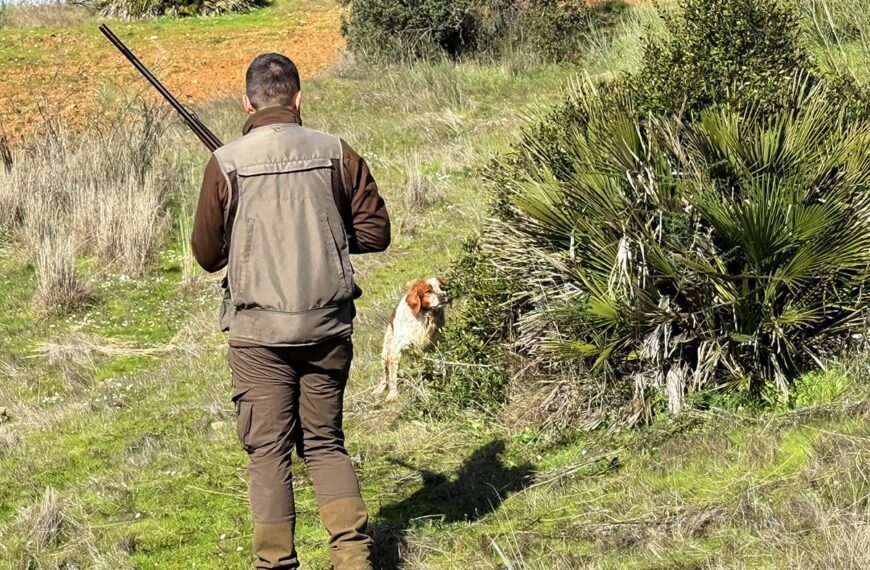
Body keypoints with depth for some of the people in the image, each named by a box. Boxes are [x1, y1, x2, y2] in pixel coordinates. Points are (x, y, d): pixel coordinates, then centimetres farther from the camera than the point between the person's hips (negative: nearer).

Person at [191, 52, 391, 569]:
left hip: (259, 329, -2)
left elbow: (208, 255, 1)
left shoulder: (227, 163, -5)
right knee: (325, 442, 15)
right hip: (328, 325, 2)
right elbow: (375, 233, 4)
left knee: (268, 450, 6)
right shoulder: (337, 153, -1)